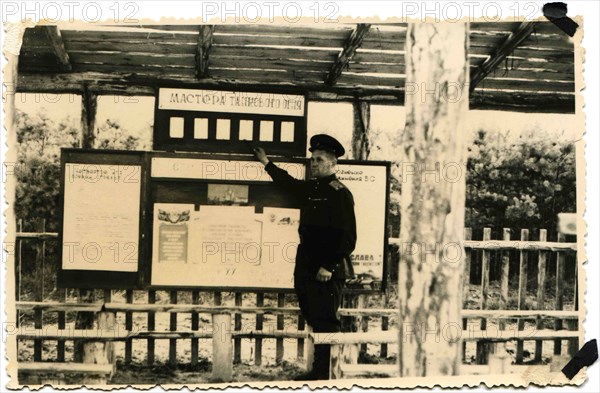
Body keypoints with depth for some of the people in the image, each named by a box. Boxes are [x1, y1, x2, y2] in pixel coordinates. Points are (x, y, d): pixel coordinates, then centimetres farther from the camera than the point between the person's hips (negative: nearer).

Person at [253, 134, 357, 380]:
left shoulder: (340, 194, -10)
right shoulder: (310, 188, 13)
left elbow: (347, 238, -15)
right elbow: (289, 183, 36)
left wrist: (329, 266, -18)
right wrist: (267, 163, 43)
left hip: (328, 272, -8)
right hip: (306, 268, 8)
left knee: (325, 322, -6)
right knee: (315, 321, 12)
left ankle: (327, 374, 0)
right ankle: (318, 371, 20)